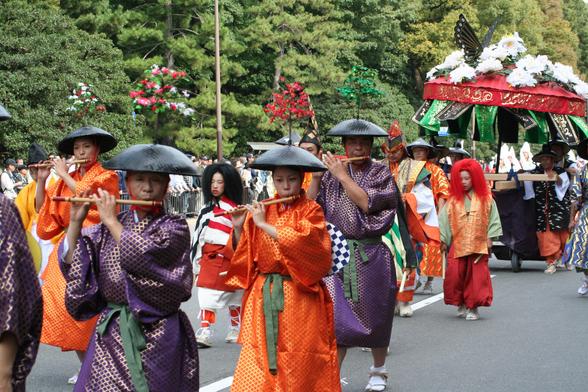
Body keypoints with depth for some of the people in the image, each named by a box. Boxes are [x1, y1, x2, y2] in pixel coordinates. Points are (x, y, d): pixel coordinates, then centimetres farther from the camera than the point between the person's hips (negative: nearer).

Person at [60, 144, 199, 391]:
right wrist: (76, 222, -4)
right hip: (109, 332, 4)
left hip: (156, 336, -4)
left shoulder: (174, 228, -4)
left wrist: (111, 221, -11)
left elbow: (142, 255, -21)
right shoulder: (109, 227, 8)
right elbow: (72, 264, 5)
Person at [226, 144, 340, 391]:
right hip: (263, 295, 3)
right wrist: (238, 228, -8)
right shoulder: (262, 209, 8)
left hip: (300, 296, -3)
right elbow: (244, 252, 9)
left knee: (300, 359, 1)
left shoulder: (311, 210, -2)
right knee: (257, 362, -2)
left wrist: (264, 225, -19)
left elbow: (305, 242, -21)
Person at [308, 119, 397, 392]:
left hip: (370, 255, -1)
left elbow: (367, 202, -16)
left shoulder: (380, 173, 0)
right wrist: (316, 175, -8)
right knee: (336, 317, -6)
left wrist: (342, 176, -13)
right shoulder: (332, 174, 8)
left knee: (374, 317, 10)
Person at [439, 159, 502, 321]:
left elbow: (493, 219, 5)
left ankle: (473, 307, 8)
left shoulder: (485, 198, 2)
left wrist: (489, 238, 0)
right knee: (455, 275, -4)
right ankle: (461, 304, 14)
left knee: (476, 277, -2)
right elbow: (444, 220, 6)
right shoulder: (453, 200, 4)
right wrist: (443, 240, 3)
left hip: (479, 245, -1)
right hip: (457, 245, 1)